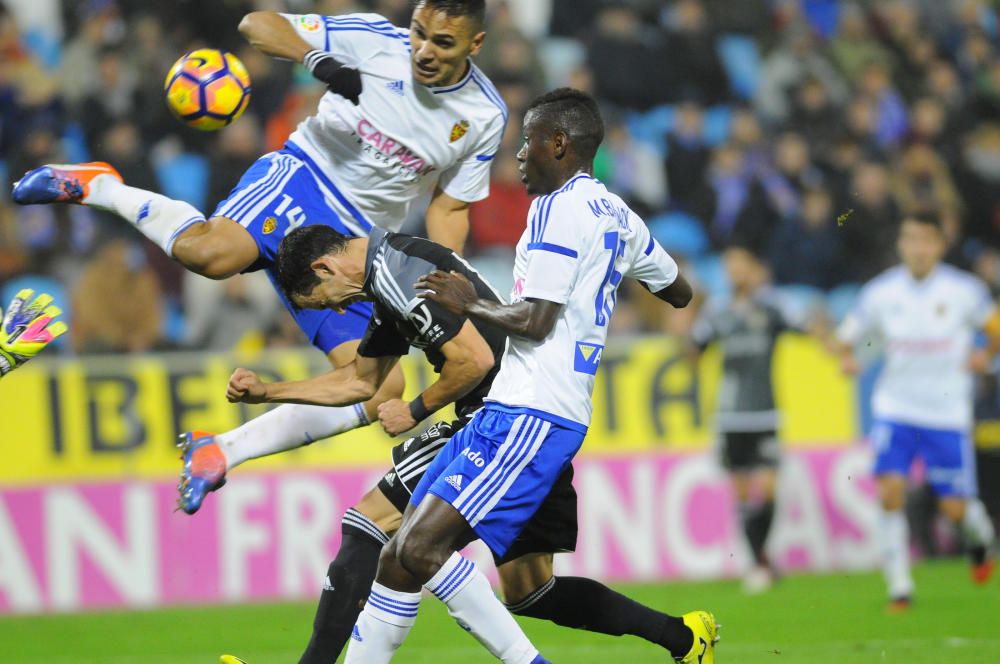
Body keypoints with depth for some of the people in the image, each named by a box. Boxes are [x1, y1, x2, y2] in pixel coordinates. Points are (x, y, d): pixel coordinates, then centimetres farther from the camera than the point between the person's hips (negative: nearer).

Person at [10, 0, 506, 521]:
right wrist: (318, 59, -24)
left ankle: (221, 452, 4)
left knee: (381, 390, -8)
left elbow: (450, 207, 12)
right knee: (210, 251, -38)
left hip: (357, 247, 5)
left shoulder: (485, 117, 1)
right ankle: (98, 188, -9)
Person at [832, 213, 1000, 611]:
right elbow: (845, 338, 4)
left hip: (947, 411, -1)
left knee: (955, 508, -1)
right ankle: (899, 586, -6)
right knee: (890, 491, -17)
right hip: (895, 408, 1)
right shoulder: (881, 292, -5)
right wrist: (847, 358, -16)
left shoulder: (964, 290, -7)